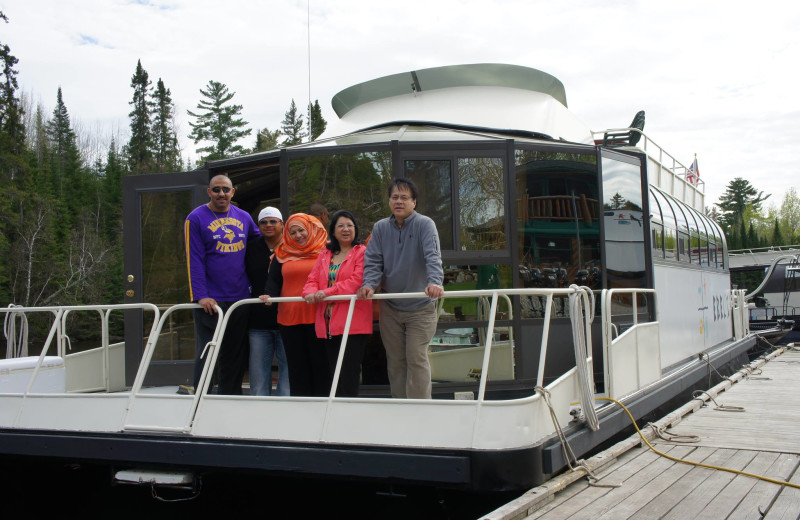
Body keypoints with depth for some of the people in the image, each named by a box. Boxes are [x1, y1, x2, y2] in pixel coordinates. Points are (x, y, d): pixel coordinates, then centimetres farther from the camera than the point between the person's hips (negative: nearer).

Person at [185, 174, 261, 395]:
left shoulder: (244, 217, 11)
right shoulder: (196, 218, -2)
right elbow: (194, 260, -8)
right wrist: (201, 296, -16)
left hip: (240, 299, 5)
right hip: (211, 301, -5)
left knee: (236, 356, 10)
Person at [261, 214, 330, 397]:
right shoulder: (282, 253, 14)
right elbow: (273, 279, 14)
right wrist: (269, 294, -7)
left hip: (318, 317, -3)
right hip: (289, 318, 3)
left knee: (320, 363, 0)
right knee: (297, 366, 6)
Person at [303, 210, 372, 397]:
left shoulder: (362, 252, -1)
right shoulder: (325, 254, 19)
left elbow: (357, 281, -14)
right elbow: (313, 279, 13)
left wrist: (327, 292, -17)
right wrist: (310, 292, -10)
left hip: (353, 324, -6)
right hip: (327, 324, 6)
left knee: (349, 376, -9)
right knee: (334, 374, 10)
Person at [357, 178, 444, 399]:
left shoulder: (424, 224, -8)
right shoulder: (380, 228, 5)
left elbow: (433, 256, -22)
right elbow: (373, 261, -1)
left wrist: (435, 282, -40)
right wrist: (369, 284, -20)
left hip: (420, 308, -4)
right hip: (390, 307, 4)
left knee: (417, 359, -6)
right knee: (395, 361, 10)